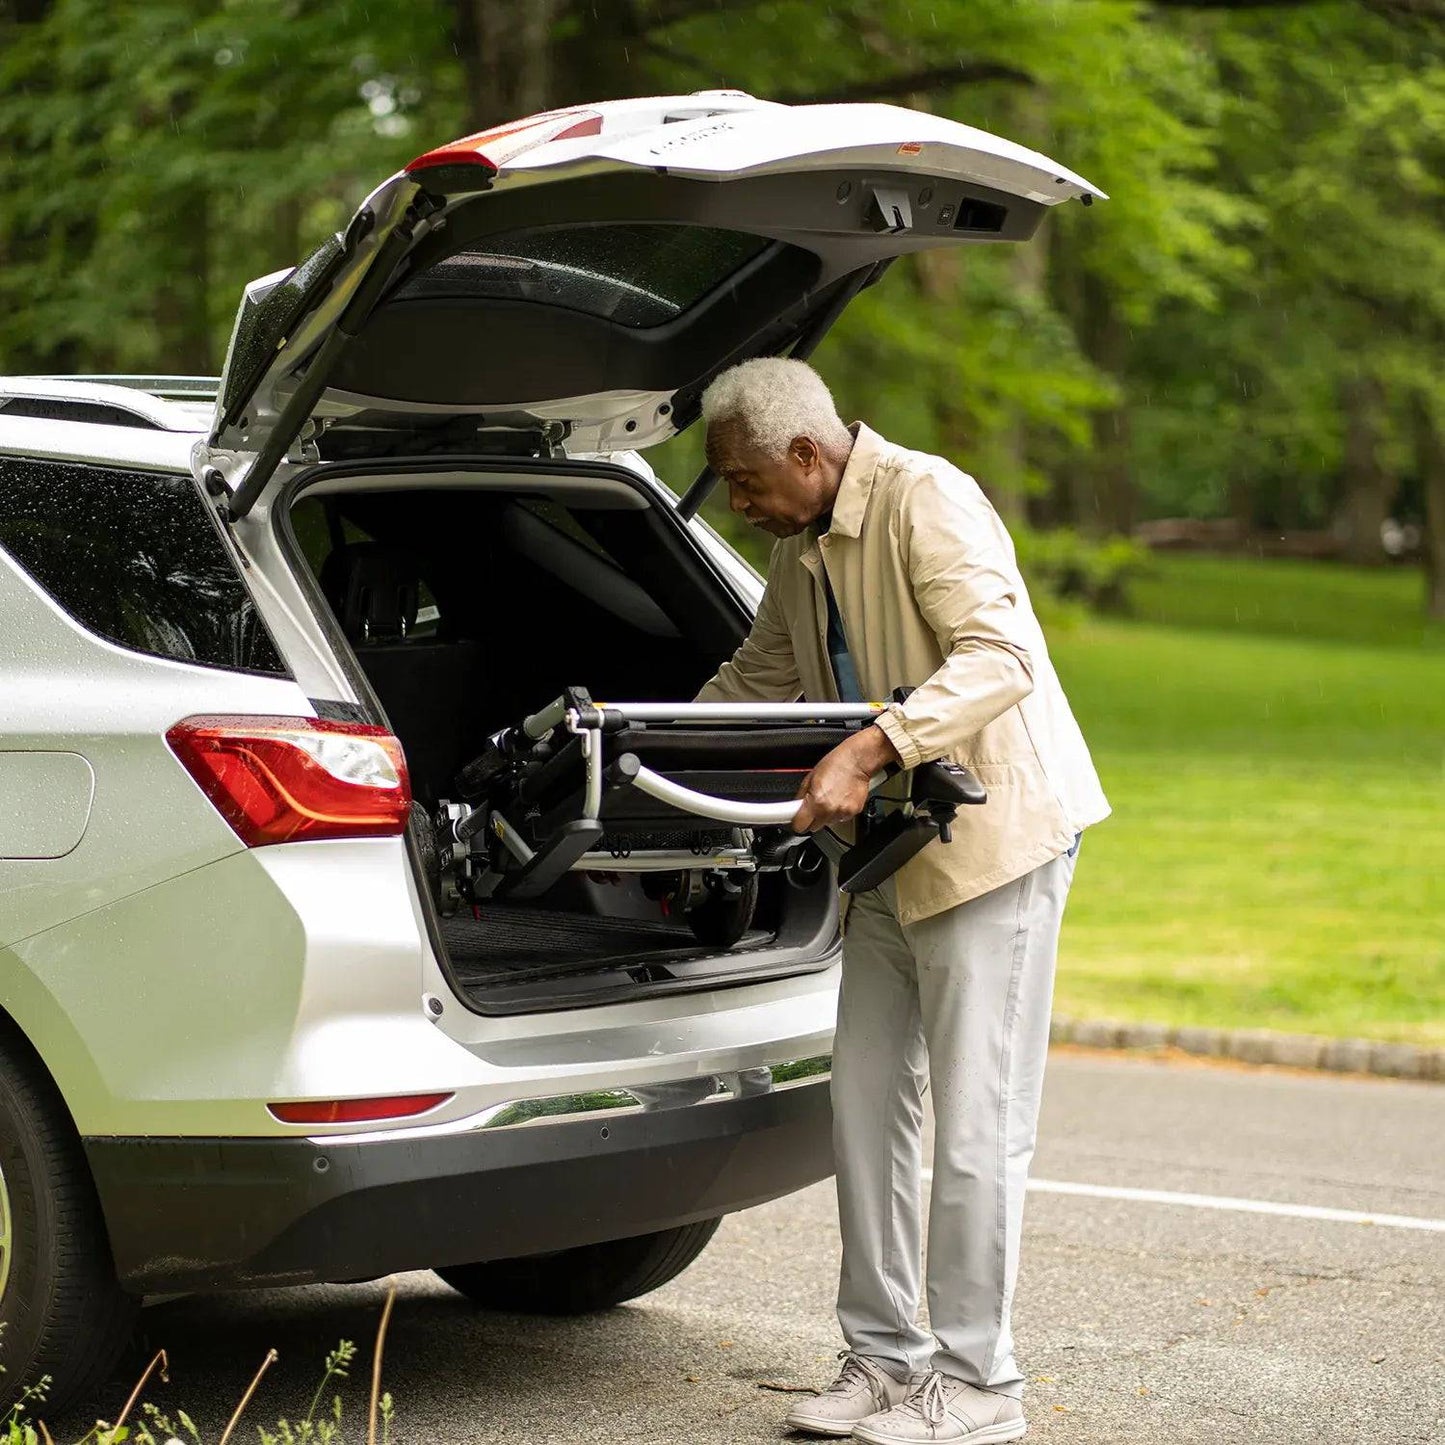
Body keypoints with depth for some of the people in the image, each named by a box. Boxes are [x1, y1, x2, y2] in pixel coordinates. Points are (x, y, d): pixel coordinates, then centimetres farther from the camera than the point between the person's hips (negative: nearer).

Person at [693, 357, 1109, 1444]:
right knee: (866, 1101, 8)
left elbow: (998, 657, -29)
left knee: (976, 1122, -6)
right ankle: (887, 1355, 18)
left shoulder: (927, 500, -17)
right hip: (893, 850, 9)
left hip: (993, 830, -9)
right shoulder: (801, 549, 12)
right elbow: (754, 682, 26)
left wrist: (866, 752, -37)